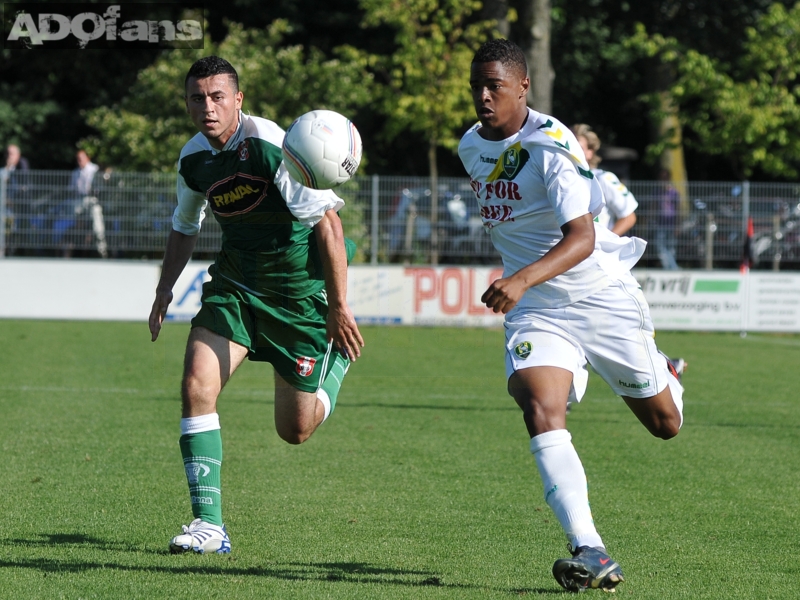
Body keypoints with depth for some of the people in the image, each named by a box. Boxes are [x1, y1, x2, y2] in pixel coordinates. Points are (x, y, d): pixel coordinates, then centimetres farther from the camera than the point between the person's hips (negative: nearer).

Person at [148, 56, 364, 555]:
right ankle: (209, 524, -10)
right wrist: (165, 290, 11)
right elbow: (185, 227, 21)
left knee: (296, 430, 4)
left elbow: (327, 222, -23)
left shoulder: (270, 145, -23)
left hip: (300, 289, -5)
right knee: (197, 388, -16)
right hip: (235, 284, 5)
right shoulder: (194, 159, -1)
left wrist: (339, 307, -25)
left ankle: (338, 356, 36)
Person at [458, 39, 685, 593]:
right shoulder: (472, 147, 1)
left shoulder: (551, 145, -22)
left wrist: (523, 278, -48)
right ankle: (591, 554, -32)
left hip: (603, 295, -4)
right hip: (537, 310, 4)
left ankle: (665, 376, 51)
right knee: (541, 413, -24)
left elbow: (582, 237, -34)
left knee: (665, 423, 11)